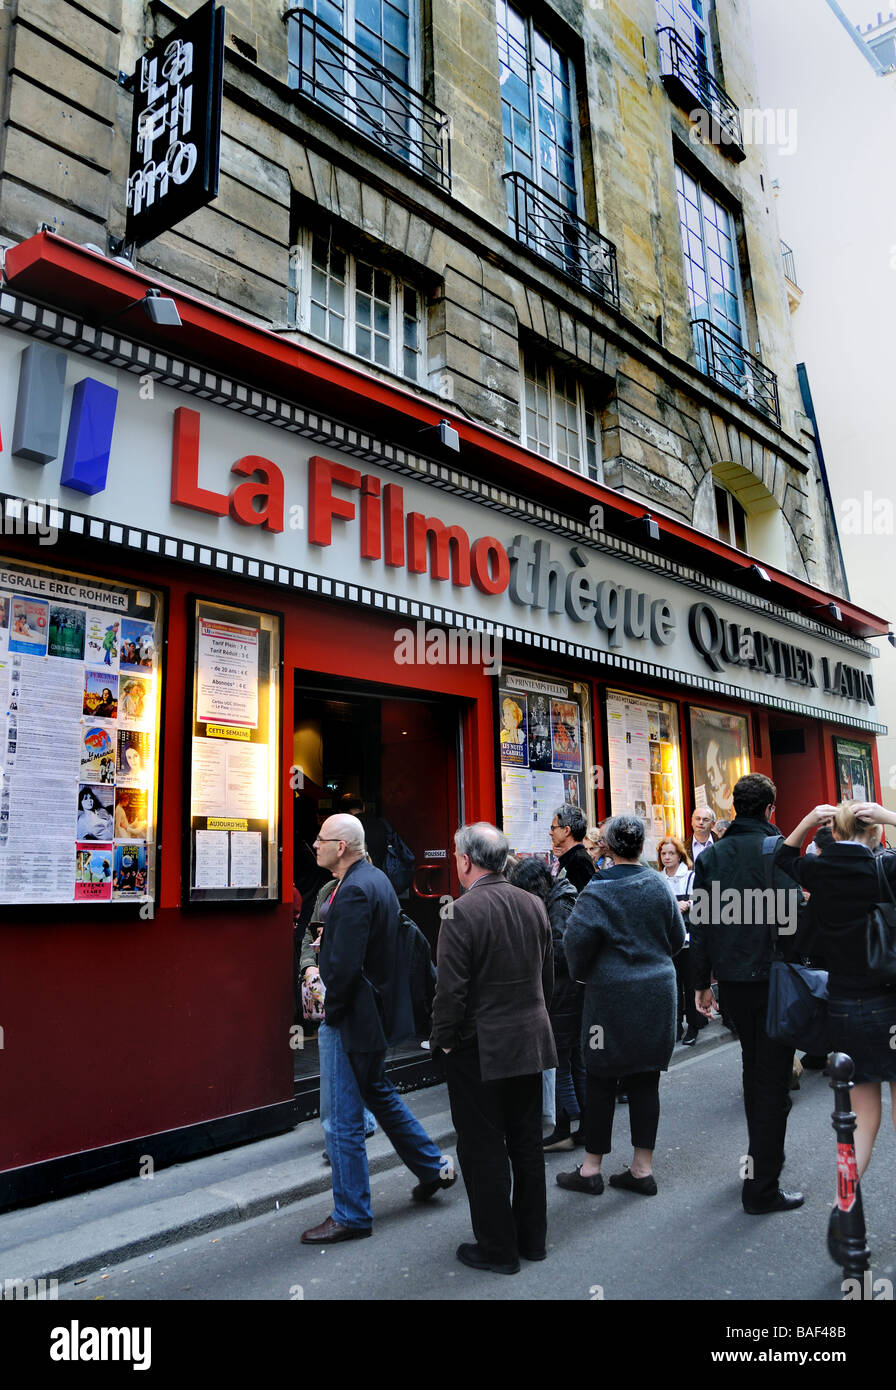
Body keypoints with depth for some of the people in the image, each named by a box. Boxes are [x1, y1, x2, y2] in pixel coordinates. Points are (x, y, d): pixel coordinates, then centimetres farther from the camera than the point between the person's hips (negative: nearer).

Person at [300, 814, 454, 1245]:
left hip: (352, 1016, -10)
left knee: (343, 1121, 3)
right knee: (378, 1092, 26)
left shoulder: (354, 891, -23)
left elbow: (346, 964, -26)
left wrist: (330, 1012, -12)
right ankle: (433, 1167, 38)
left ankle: (351, 1216, 18)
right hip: (378, 1010, 10)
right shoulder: (377, 878, 8)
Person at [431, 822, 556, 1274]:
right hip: (530, 1042, 7)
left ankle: (497, 1249, 19)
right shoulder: (534, 904, 1)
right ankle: (531, 1237, 32)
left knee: (483, 1149, 8)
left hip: (479, 1050, -7)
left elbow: (451, 991, -20)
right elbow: (547, 978, 9)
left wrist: (443, 1040, -5)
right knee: (526, 1143, 18)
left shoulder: (462, 913, -20)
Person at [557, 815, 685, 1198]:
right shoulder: (659, 886, 0)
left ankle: (591, 1169, 16)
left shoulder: (598, 890, -13)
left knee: (601, 1080, 6)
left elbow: (577, 937, -19)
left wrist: (580, 972, 0)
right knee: (645, 1079, 10)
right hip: (657, 992, 4)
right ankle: (642, 1169, 18)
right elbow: (677, 938, 9)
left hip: (612, 994, -4)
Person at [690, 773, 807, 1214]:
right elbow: (791, 918, -17)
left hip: (732, 980, 5)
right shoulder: (778, 850, -12)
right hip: (772, 978, -5)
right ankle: (761, 1188, 6)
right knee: (773, 1078, 2)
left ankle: (765, 1157, 39)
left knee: (754, 1067, 23)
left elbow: (700, 923, 3)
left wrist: (701, 983, 9)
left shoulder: (710, 855, 3)